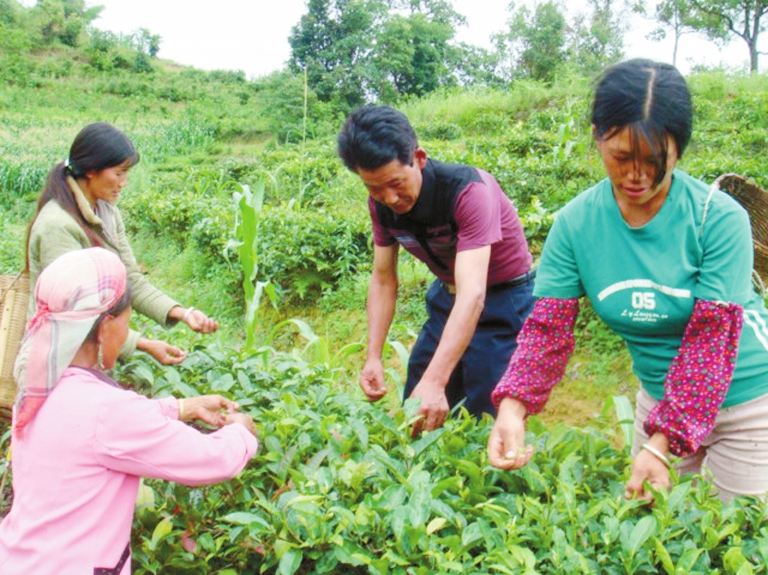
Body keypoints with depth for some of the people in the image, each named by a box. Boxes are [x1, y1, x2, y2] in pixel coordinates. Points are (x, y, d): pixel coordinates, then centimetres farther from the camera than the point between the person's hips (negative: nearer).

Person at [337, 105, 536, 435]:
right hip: (447, 296, 6)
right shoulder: (381, 204, -12)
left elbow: (473, 295, -40)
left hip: (504, 299, -6)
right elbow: (383, 279, 0)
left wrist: (435, 381, -49)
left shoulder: (467, 190, -32)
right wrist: (373, 357, -12)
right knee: (414, 414, 11)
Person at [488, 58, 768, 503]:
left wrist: (662, 445, -32)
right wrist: (513, 407, -30)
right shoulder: (576, 223, -12)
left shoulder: (720, 218, -23)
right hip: (661, 397, 4)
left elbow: (712, 342, -25)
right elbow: (548, 330, -13)